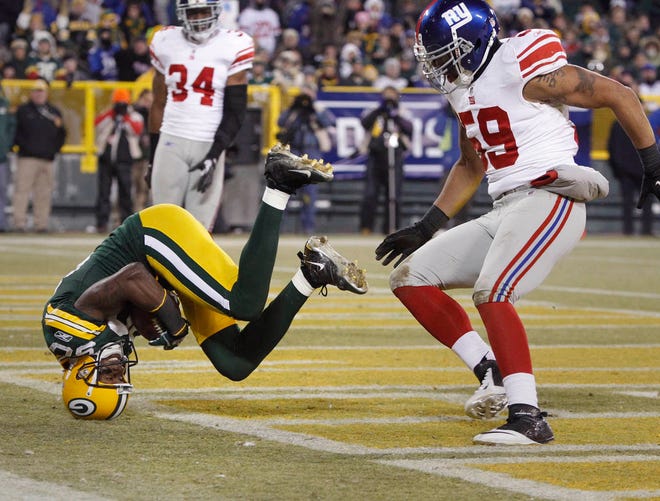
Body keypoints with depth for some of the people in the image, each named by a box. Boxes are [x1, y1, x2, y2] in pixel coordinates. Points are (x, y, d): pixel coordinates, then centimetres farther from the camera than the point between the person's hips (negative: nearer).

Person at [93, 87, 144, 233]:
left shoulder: (135, 117, 7)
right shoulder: (107, 116, 12)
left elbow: (137, 130, -12)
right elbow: (97, 123, -8)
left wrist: (125, 117, -14)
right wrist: (113, 112, -9)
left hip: (124, 161, -2)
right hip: (106, 160, 2)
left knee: (125, 193, -3)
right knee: (103, 192, 0)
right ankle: (102, 223, 1)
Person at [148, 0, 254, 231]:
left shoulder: (232, 46, -2)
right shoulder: (166, 43, 8)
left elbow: (235, 110, -3)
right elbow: (158, 104, 15)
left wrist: (214, 156, -12)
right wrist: (152, 158, 13)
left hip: (209, 145, -2)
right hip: (171, 143, 2)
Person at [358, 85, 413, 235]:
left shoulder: (401, 117, 13)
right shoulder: (375, 116, 12)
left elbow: (409, 129, -6)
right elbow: (364, 122, -8)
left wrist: (396, 116, -16)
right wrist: (380, 110, -14)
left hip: (394, 162, 0)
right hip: (375, 161, 0)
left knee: (394, 197, -1)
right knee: (369, 196, -8)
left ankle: (391, 229, 5)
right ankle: (366, 228, -4)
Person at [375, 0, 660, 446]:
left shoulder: (525, 70, -13)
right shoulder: (465, 89, 14)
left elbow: (619, 96, -8)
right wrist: (426, 228, 23)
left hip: (550, 202, -9)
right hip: (505, 212, 10)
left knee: (492, 293, -28)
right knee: (410, 277, 5)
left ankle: (528, 418, -26)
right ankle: (492, 372, 0)